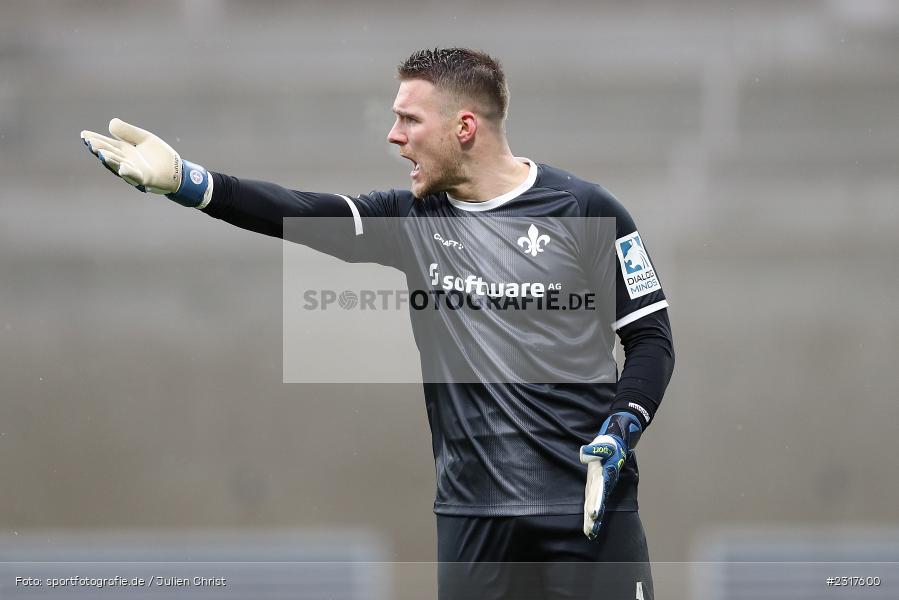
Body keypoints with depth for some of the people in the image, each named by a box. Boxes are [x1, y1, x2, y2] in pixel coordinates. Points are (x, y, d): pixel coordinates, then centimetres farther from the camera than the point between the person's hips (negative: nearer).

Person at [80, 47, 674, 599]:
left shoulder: (585, 212, -4)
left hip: (589, 503, -4)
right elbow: (301, 214, -4)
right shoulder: (414, 217, 7)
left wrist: (618, 435, -15)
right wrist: (184, 179, -16)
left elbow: (651, 339, 0)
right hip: (473, 508, 4)